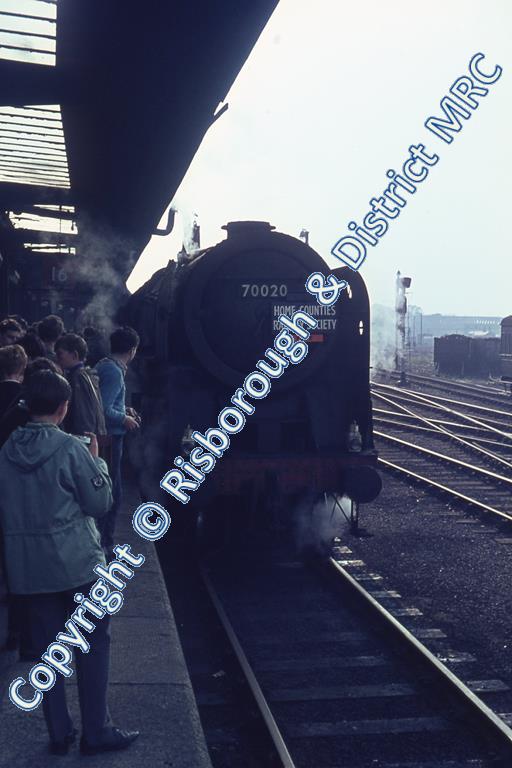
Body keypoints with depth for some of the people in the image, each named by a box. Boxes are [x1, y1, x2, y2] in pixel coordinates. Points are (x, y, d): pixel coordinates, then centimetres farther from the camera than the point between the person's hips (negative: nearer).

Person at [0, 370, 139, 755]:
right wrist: (97, 461, 4)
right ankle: (96, 731, 11)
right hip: (78, 562, -4)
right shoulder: (71, 448, -14)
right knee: (94, 643, 7)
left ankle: (59, 733, 20)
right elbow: (101, 503, -7)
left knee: (49, 647, 13)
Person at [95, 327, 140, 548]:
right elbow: (104, 410, -25)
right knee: (111, 494, -2)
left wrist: (125, 410, 14)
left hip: (106, 438, 10)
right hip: (109, 438, -10)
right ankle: (102, 544, 5)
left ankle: (105, 542, 29)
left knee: (112, 491, 19)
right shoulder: (114, 372, -19)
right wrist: (125, 419, -11)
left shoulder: (104, 365, 10)